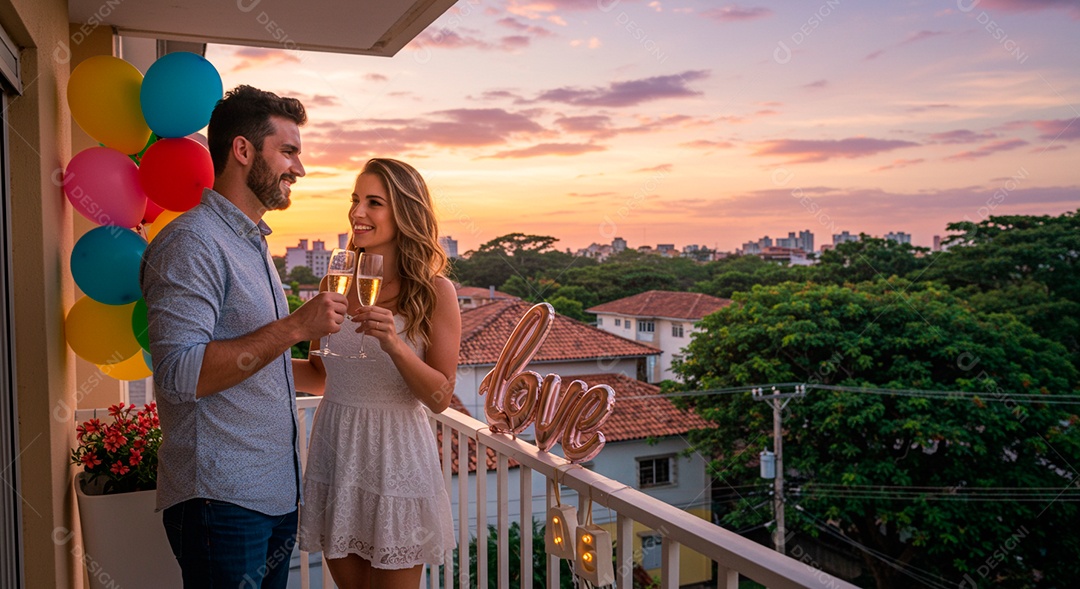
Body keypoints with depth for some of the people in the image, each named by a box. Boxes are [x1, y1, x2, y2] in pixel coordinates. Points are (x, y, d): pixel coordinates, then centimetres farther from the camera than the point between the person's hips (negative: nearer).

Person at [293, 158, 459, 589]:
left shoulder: (435, 291, -9)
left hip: (395, 455, -4)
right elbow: (321, 376, 12)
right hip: (333, 452, 4)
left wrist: (394, 345, -26)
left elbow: (440, 398, -12)